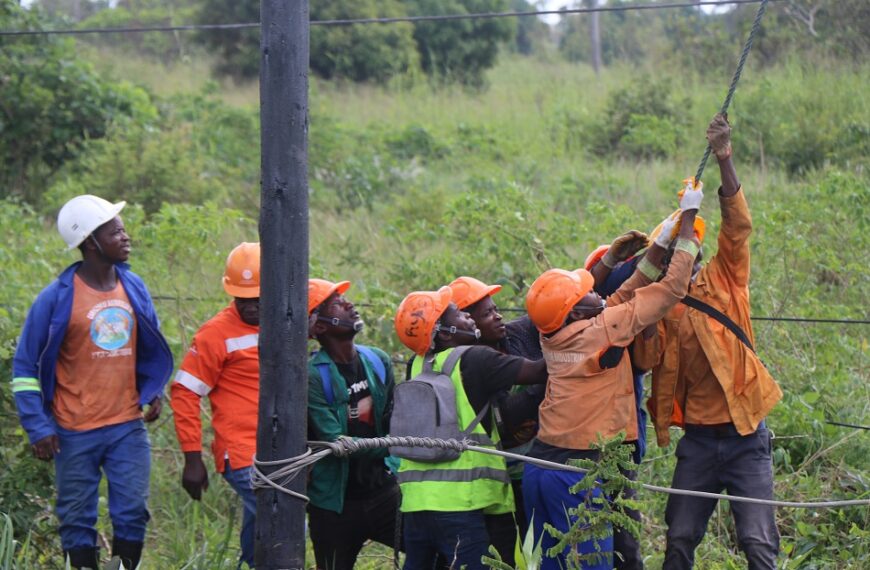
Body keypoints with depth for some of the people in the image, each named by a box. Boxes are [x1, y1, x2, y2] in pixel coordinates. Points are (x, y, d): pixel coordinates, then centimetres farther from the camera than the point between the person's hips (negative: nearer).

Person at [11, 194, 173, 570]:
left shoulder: (134, 288, 6)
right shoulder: (57, 298, -10)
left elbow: (151, 348, 22)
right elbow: (24, 367, -5)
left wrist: (153, 392, 6)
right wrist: (38, 427, -11)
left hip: (128, 426, 4)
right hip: (76, 434, -4)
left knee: (133, 514, -1)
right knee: (78, 522, 5)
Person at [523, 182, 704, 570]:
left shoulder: (554, 337, 6)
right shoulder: (600, 330, -13)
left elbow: (624, 295, 13)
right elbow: (672, 289, -8)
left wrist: (660, 245, 11)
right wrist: (688, 219, 1)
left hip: (540, 464, 8)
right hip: (576, 474, -8)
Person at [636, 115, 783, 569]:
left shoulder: (725, 280, 2)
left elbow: (737, 226, -11)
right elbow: (648, 358, -9)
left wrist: (724, 160, -22)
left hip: (746, 434, -2)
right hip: (699, 438, 2)